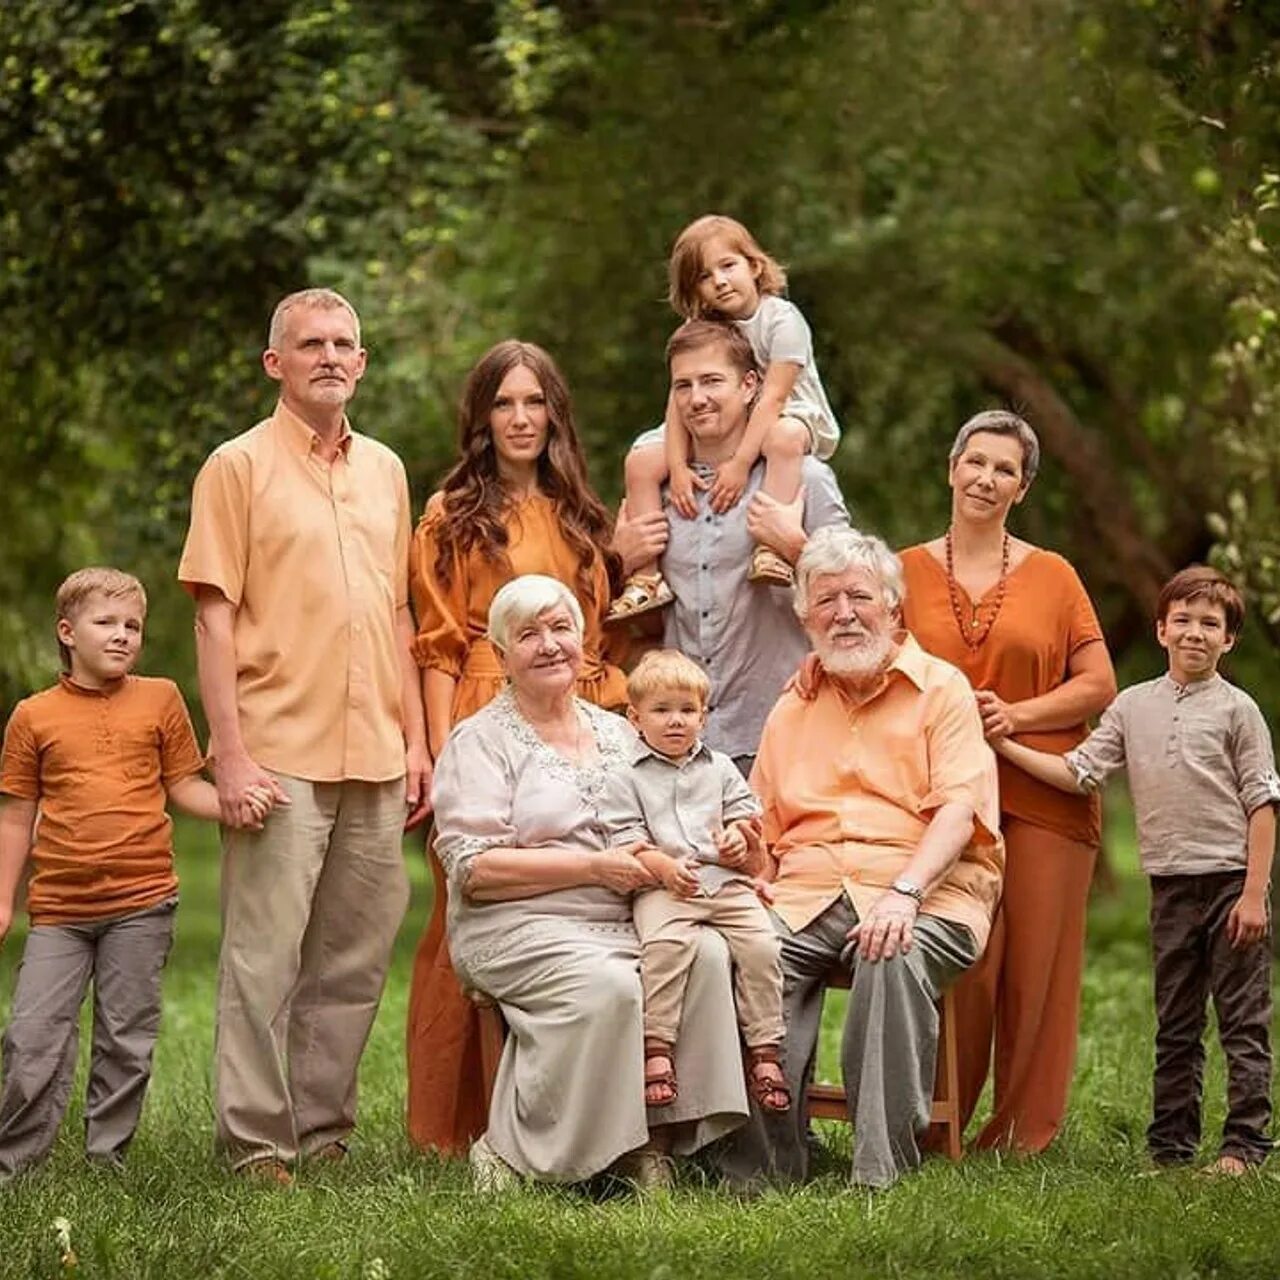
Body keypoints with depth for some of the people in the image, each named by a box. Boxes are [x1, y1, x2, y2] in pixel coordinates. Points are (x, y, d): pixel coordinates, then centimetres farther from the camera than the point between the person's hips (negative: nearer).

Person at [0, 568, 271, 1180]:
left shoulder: (160, 699, 6)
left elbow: (184, 787, 9)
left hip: (140, 901, 0)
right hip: (58, 907, 0)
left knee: (127, 1040, 5)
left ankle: (106, 1161, 15)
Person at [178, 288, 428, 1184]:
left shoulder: (385, 470, 15)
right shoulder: (240, 467, -1)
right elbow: (215, 616, -5)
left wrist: (416, 739, 14)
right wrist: (232, 752, -13)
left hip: (374, 757, 5)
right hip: (280, 754, -5)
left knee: (356, 959, 7)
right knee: (265, 956, -5)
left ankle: (324, 1132, 16)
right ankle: (257, 1143, 0)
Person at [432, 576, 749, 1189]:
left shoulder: (616, 732, 21)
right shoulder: (480, 741, 3)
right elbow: (474, 870, -8)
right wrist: (592, 868, -13)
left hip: (625, 922, 5)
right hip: (518, 926, -5)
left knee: (707, 954, -25)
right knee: (609, 984, -35)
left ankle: (660, 1137, -21)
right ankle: (511, 1154, -22)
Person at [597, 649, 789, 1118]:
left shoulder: (719, 768, 20)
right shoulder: (626, 777, 7)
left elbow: (745, 812, 21)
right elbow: (625, 840, -2)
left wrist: (739, 836, -3)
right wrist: (665, 867, -17)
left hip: (725, 881, 4)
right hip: (661, 886, -4)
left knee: (761, 943, -18)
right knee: (665, 944, -32)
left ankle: (764, 1048, -10)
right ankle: (656, 1048, -28)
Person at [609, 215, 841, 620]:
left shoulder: (781, 319, -17)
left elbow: (772, 397, -25)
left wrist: (740, 462, -33)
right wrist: (677, 467, -25)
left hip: (791, 417, -6)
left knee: (784, 437, -42)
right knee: (641, 461, -11)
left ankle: (769, 549, -45)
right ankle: (647, 575, -13)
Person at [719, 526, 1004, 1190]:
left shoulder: (940, 688, 8)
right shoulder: (791, 710, 23)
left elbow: (958, 808, -6)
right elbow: (761, 833, 23)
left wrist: (904, 892, -22)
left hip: (924, 889, -3)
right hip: (806, 893, 4)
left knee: (895, 959, -38)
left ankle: (884, 1173, -33)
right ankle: (763, 1172, -23)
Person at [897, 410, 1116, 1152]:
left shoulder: (1052, 577, 8)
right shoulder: (907, 572, 9)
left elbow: (1099, 685, 4)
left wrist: (1017, 715, -9)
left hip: (1043, 798, 0)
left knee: (1034, 965, -1)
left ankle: (1025, 1132, 8)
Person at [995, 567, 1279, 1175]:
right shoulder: (1133, 705, 8)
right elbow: (1078, 772, 4)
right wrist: (1005, 745, -4)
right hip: (1171, 885, 4)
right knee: (1174, 1027, 10)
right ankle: (1171, 1144, 16)